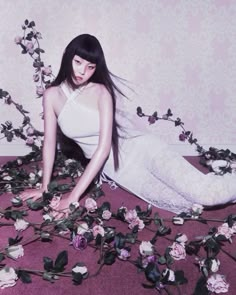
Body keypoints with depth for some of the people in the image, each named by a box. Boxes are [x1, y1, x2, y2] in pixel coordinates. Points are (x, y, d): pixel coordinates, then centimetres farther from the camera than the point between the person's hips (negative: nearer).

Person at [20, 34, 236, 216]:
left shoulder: (101, 92, -14)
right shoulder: (52, 95, -2)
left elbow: (104, 147, -19)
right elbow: (49, 142, 6)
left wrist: (74, 195, -20)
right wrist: (44, 187, 7)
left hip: (140, 148, -3)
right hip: (117, 169, 3)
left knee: (205, 192, -22)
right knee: (184, 204, -18)